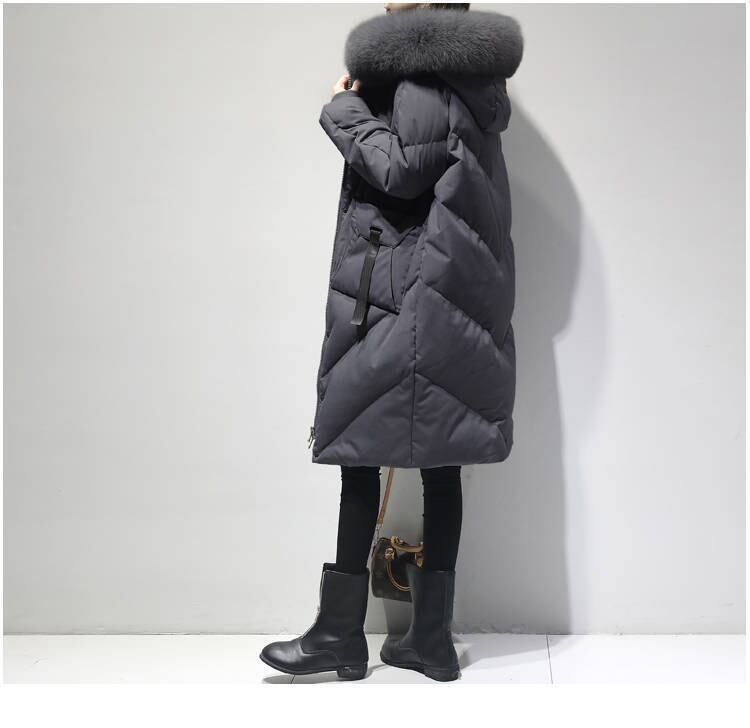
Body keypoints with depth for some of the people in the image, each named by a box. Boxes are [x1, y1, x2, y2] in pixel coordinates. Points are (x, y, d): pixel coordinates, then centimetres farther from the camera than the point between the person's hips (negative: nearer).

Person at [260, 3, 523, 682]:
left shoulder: (420, 74, -7)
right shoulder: (469, 80, 20)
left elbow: (402, 170, -16)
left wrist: (345, 109, -3)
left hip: (401, 301, -9)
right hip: (456, 304, 9)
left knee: (361, 454, -3)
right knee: (439, 461, 7)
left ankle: (341, 632, 4)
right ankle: (432, 637, 12)